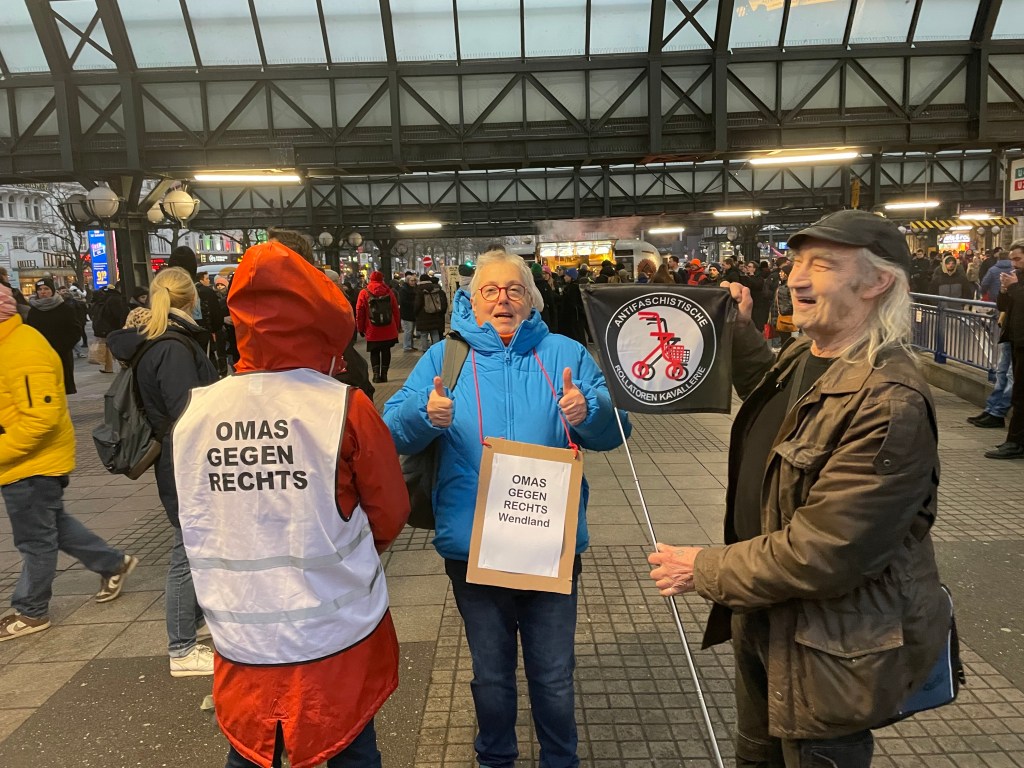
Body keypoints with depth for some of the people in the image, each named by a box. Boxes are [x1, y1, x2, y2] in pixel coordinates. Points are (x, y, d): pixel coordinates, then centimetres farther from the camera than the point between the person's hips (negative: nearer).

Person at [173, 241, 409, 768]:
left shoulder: (195, 413, -7)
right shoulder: (344, 408, -17)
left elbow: (196, 529, 4)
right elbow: (390, 513, -6)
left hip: (240, 635, 3)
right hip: (335, 633, -3)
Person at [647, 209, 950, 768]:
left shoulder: (891, 404, -29)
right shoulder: (801, 358, 0)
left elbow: (822, 553, -31)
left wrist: (704, 570, -19)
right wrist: (739, 332, 14)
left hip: (829, 651, -8)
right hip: (763, 617, 9)